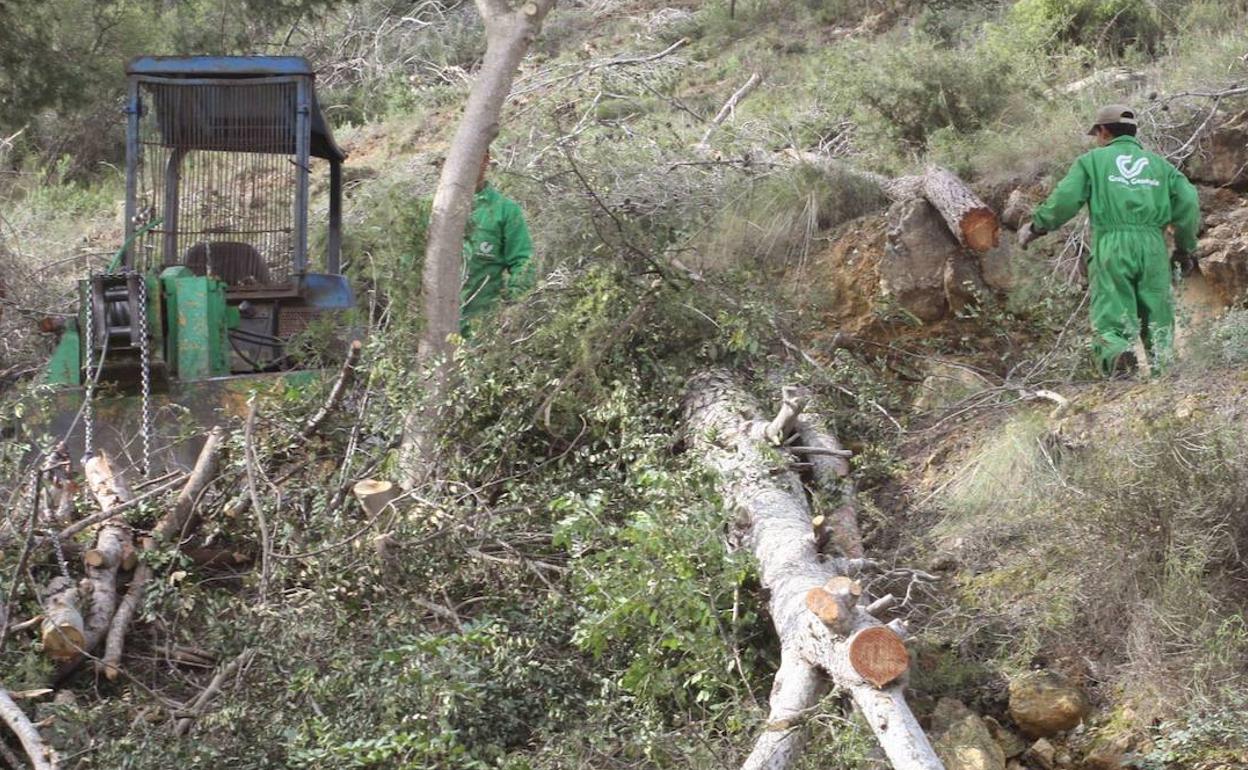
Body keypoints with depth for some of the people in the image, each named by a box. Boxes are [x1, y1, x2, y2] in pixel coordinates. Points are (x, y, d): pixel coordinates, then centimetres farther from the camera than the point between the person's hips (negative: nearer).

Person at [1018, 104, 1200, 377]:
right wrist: (1185, 247, 20)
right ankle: (1162, 366, -13)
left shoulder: (1093, 160, 13)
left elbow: (1065, 198, 0)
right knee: (1156, 315, 5)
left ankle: (1118, 353, -33)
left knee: (1111, 315, -5)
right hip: (1152, 245, 2)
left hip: (1111, 245, -2)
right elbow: (1188, 201, 11)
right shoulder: (1158, 163, 22)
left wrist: (1037, 225, 12)